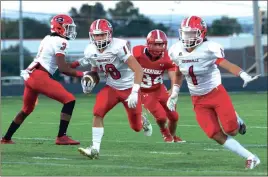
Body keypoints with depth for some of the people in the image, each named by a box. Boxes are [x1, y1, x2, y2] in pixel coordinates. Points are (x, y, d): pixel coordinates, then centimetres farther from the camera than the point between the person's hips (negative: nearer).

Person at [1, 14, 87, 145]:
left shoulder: (48, 39, 19)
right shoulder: (60, 42, -8)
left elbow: (58, 64, 23)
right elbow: (62, 69, -14)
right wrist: (81, 74, -6)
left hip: (30, 75, 9)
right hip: (40, 77, -9)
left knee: (27, 109, 27)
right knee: (69, 100, -8)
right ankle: (61, 137, -13)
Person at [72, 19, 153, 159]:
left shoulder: (118, 47, -28)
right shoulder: (90, 51, -9)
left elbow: (138, 69, -28)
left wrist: (134, 92, -35)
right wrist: (90, 81, -9)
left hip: (129, 88, -4)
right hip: (112, 88, 4)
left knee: (136, 127, 8)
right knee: (97, 113, -23)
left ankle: (142, 121, 46)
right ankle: (95, 149, -18)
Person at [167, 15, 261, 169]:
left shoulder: (209, 49, -20)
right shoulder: (176, 51, -4)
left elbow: (227, 64, -29)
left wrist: (244, 75, -45)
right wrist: (175, 93, 9)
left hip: (217, 93, -4)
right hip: (199, 101, 4)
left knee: (232, 131, -8)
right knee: (217, 136, -9)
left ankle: (236, 120, 30)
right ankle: (251, 158, 0)